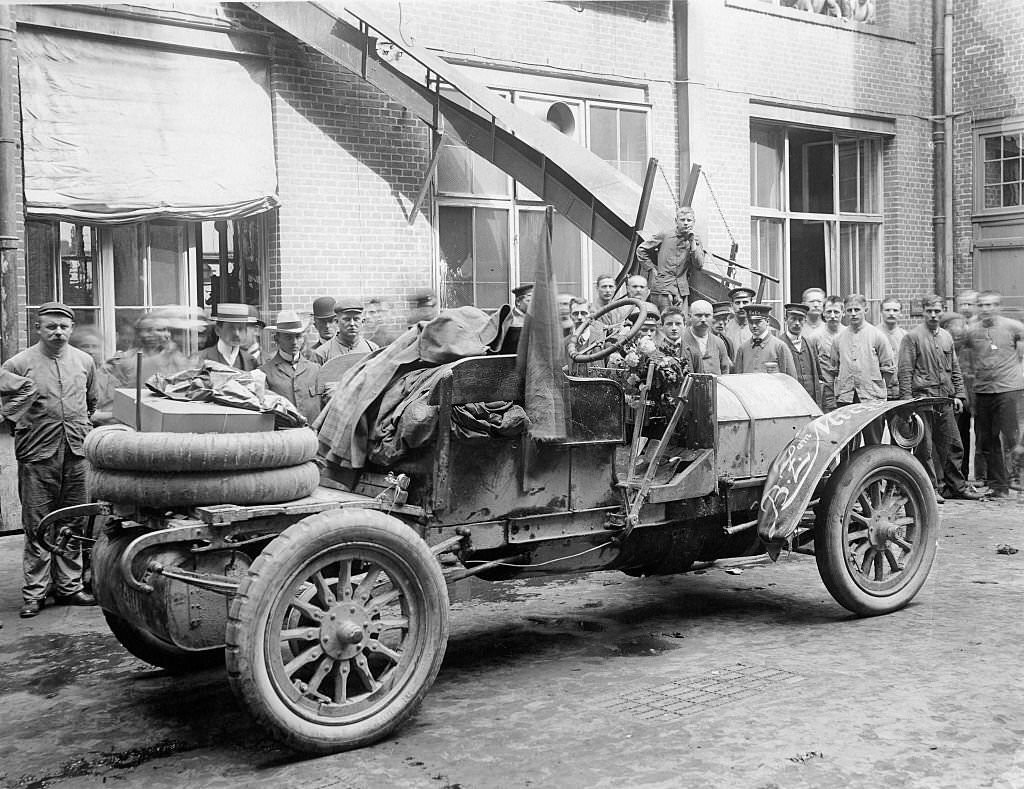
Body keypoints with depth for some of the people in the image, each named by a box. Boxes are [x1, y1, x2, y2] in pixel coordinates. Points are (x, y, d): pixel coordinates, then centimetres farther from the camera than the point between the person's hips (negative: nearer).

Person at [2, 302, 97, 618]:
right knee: (37, 527, 0)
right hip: (37, 456, -3)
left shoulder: (84, 361, 11)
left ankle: (69, 586, 18)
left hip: (77, 453, 4)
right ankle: (34, 592, 8)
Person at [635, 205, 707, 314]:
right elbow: (641, 250, 9)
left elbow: (699, 265, -4)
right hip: (662, 287, -3)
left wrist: (692, 242, -8)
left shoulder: (696, 239, 8)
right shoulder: (664, 235, 1)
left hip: (682, 289, 3)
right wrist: (652, 269, 2)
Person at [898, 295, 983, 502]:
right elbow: (905, 371, -8)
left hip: (945, 400, 6)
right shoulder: (912, 337, -4)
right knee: (925, 447, -2)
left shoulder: (947, 337, 15)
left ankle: (956, 486, 19)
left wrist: (959, 394, 12)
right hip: (922, 398, -6)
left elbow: (955, 369, 20)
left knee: (952, 444, 9)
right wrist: (906, 399, -14)